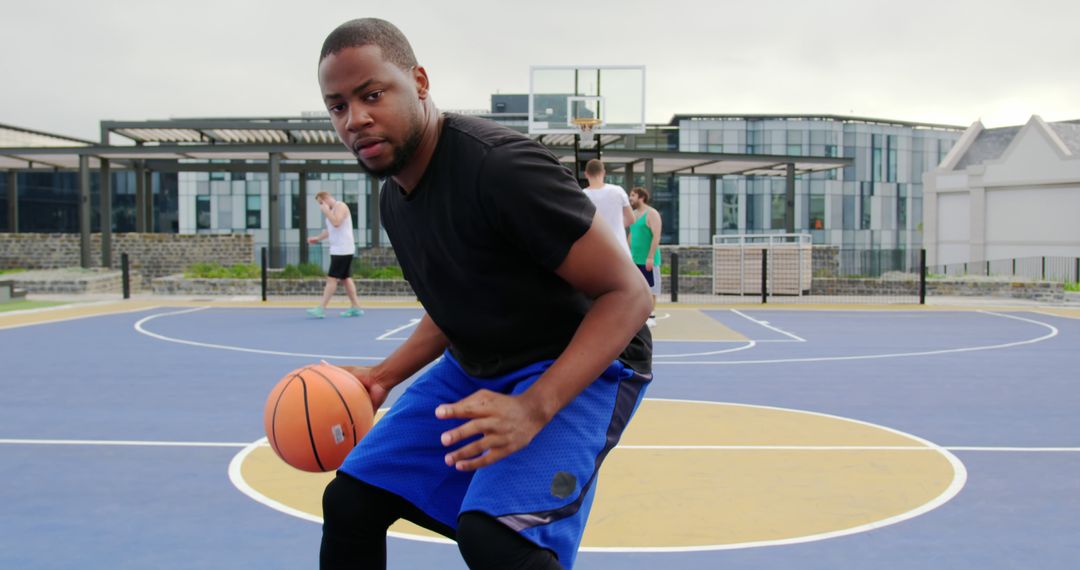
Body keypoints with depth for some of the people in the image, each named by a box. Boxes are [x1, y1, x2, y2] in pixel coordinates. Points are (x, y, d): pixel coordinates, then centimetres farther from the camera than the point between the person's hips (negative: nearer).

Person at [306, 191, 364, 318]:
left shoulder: (340, 206, -10)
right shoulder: (331, 210, 19)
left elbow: (336, 223, -26)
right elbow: (330, 230, 29)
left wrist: (326, 211, -17)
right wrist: (318, 238, 19)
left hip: (342, 250, -10)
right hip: (338, 250, 10)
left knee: (332, 278, -10)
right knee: (345, 278, 9)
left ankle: (322, 309, -10)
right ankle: (356, 307, 11)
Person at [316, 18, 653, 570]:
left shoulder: (501, 164, -26)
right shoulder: (392, 198, 2)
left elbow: (627, 293, -25)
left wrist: (533, 409, -35)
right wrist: (385, 376, 1)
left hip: (579, 369, -8)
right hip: (476, 369, 8)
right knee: (350, 500, 5)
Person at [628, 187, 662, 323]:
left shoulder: (651, 214, -10)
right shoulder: (634, 214, 15)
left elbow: (656, 236, -17)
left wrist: (650, 257, -23)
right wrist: (628, 253, 15)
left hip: (647, 259, -8)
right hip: (634, 259, 8)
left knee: (650, 288, -2)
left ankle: (651, 316, 3)